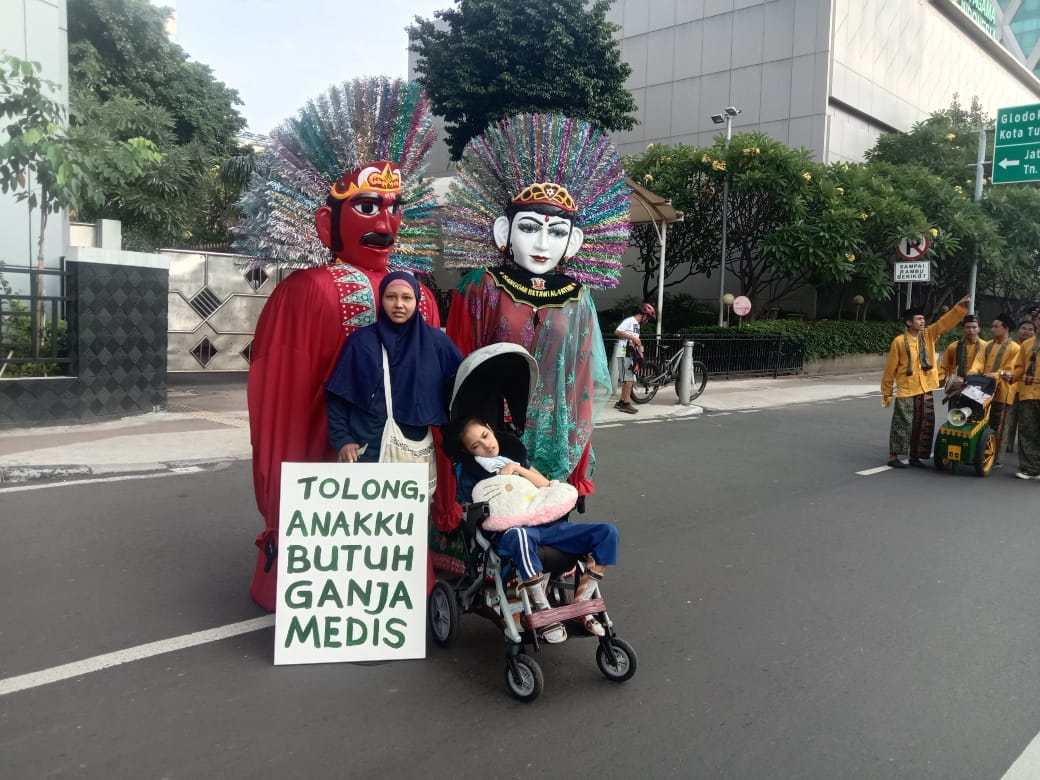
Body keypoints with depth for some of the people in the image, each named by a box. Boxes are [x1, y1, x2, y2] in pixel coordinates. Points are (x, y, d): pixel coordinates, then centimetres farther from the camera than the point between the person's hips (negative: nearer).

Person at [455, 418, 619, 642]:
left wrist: (516, 468, 4)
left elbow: (546, 486, 16)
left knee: (607, 532, -15)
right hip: (511, 530, -5)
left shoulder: (515, 453, 24)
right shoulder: (470, 473, 12)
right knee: (521, 535, -45)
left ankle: (581, 603, -12)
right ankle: (543, 613, -31)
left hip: (547, 524, 5)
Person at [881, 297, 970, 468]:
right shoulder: (899, 341, -7)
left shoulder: (928, 335, 7)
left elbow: (945, 322, -2)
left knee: (924, 425, 8)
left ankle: (915, 456, 19)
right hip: (906, 391, -5)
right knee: (902, 424, -3)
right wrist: (886, 392, -2)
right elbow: (890, 368, -4)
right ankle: (894, 456, 4)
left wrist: (960, 306, -16)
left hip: (925, 390, 5)